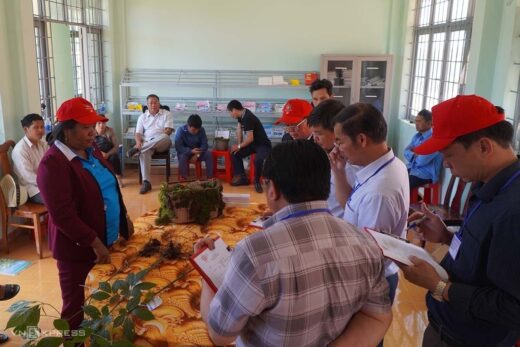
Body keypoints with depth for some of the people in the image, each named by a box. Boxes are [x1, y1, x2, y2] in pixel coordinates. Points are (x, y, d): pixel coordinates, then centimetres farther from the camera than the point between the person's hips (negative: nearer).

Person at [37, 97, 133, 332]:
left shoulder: (90, 151, 6)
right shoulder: (54, 163, -22)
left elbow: (110, 188, 17)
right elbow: (63, 216, -25)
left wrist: (125, 218, 14)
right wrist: (95, 243, -23)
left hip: (106, 239, 8)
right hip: (77, 248, -8)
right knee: (76, 305, 9)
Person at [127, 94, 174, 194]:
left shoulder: (167, 114, 10)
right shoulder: (142, 117, 18)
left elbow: (168, 130, -2)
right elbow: (138, 133, 10)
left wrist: (158, 139, -17)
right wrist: (139, 142, -13)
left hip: (162, 144, -1)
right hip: (146, 143, 1)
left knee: (165, 137, -39)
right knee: (144, 153, -36)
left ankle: (136, 149, -34)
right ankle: (146, 182, -41)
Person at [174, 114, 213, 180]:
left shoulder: (201, 130, -11)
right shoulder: (180, 131, -19)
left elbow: (204, 144, -10)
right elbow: (178, 147, -23)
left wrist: (197, 154, -28)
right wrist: (191, 151, -36)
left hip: (197, 152, 3)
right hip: (185, 152, -3)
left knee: (209, 154, -24)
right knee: (182, 156, -37)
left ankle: (210, 177, -20)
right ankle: (183, 178, -29)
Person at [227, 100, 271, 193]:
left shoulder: (248, 118, -27)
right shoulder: (241, 114, -1)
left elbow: (250, 138, -28)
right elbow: (239, 129, 9)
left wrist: (239, 146, -13)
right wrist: (239, 145, 0)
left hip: (263, 144, -9)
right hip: (252, 143, 10)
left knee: (258, 160, -36)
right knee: (235, 153, -1)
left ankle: (257, 181, -11)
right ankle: (243, 178, 5)